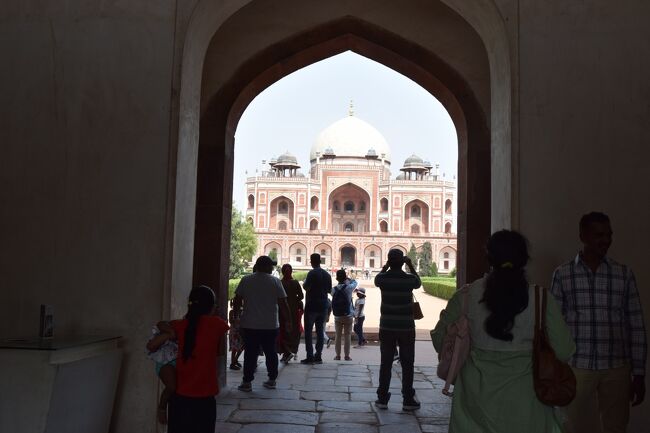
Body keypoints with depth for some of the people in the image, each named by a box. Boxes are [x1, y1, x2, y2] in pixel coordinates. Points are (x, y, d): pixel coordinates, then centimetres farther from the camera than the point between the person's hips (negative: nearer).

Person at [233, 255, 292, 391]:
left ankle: (247, 382, 4)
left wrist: (237, 312, 18)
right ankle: (272, 380, 18)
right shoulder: (275, 281, -3)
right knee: (271, 352, 12)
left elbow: (237, 301, 1)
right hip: (270, 325, 0)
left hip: (249, 325, 0)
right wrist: (288, 321, 5)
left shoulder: (246, 280, 0)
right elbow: (283, 304, -4)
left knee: (250, 353, 4)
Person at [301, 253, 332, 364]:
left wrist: (304, 282, 1)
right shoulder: (327, 274, 9)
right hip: (323, 306, 6)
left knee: (308, 331, -1)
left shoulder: (312, 273, -13)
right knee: (320, 331, 9)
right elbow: (329, 289, 16)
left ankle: (310, 357, -5)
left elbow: (306, 287, -19)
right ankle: (318, 356, 9)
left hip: (312, 306, -6)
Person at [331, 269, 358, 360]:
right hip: (348, 316, -2)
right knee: (347, 336, 4)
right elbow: (355, 282, 7)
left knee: (338, 336, 9)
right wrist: (347, 279, 19)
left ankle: (338, 355, 11)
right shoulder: (348, 287, -11)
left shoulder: (334, 289, -5)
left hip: (337, 316, 2)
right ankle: (347, 355, 6)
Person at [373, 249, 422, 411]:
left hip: (386, 328, 1)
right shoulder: (409, 279, -10)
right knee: (407, 364, 7)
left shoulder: (382, 279, -7)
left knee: (385, 364, 9)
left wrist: (386, 266, 23)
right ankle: (408, 400, 11)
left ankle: (382, 399, 12)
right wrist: (411, 265, 18)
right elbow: (418, 282, 14)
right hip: (406, 327, -1)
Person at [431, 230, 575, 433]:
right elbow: (563, 351, -7)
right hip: (523, 404, 0)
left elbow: (439, 342, 0)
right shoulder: (541, 299, -9)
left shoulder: (466, 296, -8)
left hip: (477, 400, 0)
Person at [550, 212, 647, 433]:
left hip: (616, 369, 1)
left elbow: (636, 326, 5)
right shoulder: (563, 274, -1)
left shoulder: (624, 274, 3)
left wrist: (639, 374, 3)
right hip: (576, 368, -1)